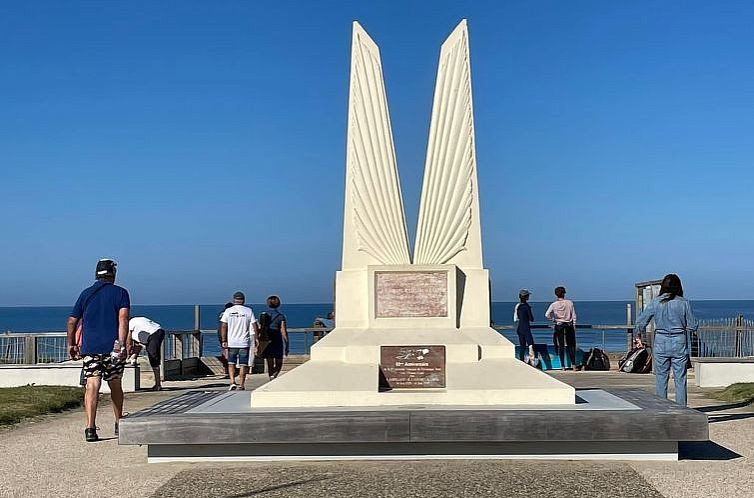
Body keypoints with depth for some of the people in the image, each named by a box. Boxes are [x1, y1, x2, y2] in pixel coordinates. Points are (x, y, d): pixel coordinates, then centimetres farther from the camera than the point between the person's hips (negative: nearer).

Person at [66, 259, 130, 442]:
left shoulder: (86, 293, 11)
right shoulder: (120, 292, 3)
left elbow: (72, 321, 11)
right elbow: (123, 318, -12)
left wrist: (71, 344, 22)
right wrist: (122, 344, -17)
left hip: (90, 348, 1)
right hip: (113, 348, -1)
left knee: (92, 386, -5)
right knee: (115, 385, 14)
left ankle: (90, 428, -17)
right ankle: (119, 424, 27)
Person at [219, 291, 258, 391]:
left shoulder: (228, 311, 1)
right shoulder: (248, 311, 0)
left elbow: (223, 327, -2)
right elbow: (254, 327, -1)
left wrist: (223, 341, 2)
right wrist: (255, 341, 7)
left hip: (231, 342, 1)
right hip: (244, 343, -1)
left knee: (231, 363, 13)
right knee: (243, 364, 5)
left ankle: (232, 382, 0)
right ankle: (241, 385, 5)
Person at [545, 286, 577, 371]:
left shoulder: (554, 304, -6)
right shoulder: (569, 303, -3)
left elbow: (547, 315, -12)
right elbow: (574, 316, 0)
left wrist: (553, 320, 4)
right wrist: (574, 326, 8)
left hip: (559, 326, -1)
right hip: (569, 326, 1)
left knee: (561, 346, 4)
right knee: (571, 345, 8)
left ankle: (563, 366, 4)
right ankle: (573, 364, 4)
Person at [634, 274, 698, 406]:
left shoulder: (655, 302, -3)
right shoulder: (683, 303, -4)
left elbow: (640, 323, 0)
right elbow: (693, 326, -1)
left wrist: (639, 331, 19)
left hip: (661, 343, 0)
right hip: (679, 343, 0)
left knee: (661, 379, 8)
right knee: (680, 379, 7)